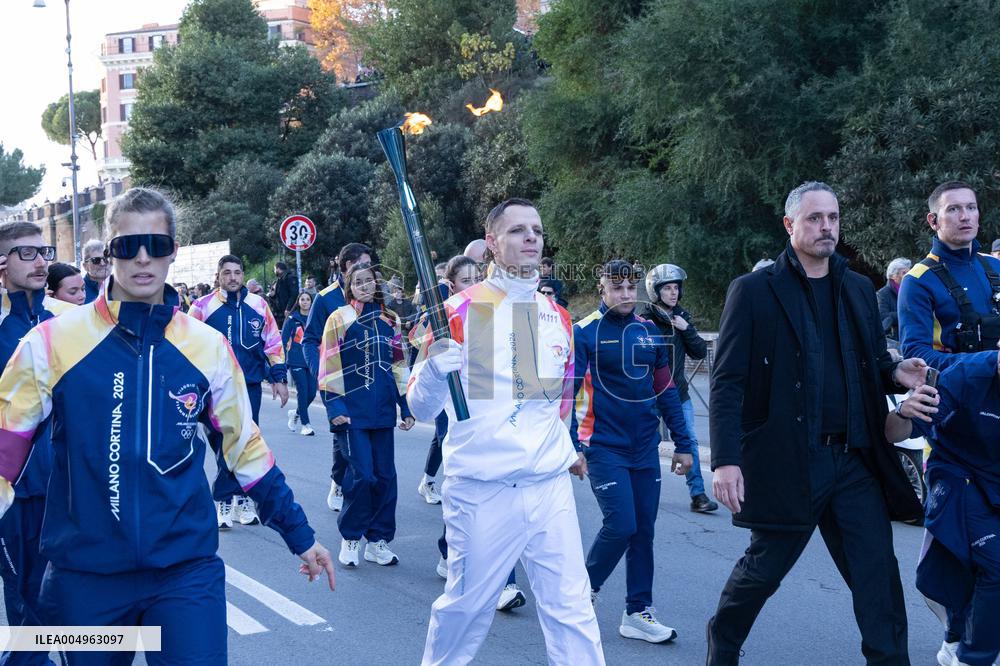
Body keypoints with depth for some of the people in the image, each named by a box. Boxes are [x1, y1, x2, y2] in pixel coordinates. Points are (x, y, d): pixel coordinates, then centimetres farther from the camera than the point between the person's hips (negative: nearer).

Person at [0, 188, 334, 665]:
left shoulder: (209, 347, 1)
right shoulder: (51, 342, -6)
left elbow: (244, 448, 10)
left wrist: (299, 534, 13)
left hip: (187, 568, 1)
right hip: (84, 573, 0)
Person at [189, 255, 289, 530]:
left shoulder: (258, 305, 3)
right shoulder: (203, 306, -3)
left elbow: (273, 342, 9)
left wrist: (278, 378, 8)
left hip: (250, 384, 2)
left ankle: (244, 499, 18)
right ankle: (223, 501, 8)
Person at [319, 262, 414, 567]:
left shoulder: (390, 320, 11)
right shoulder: (339, 319, -1)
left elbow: (399, 366, 15)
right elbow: (329, 367, -4)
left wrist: (406, 407, 12)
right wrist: (334, 408, -12)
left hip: (382, 410, 4)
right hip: (353, 411, -4)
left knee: (385, 476, 5)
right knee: (362, 474, -9)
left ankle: (378, 541, 17)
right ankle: (350, 539, 9)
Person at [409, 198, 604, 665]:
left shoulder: (557, 316, 10)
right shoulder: (460, 311, -6)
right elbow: (422, 407, -9)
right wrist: (434, 370, -27)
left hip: (551, 486, 4)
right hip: (481, 490, -4)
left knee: (571, 606, 4)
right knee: (466, 605, 7)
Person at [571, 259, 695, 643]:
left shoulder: (649, 331, 8)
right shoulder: (584, 332, -8)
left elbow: (666, 391, 12)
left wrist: (683, 444, 12)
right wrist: (569, 445, -17)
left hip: (645, 448, 5)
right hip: (604, 448, -5)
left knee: (644, 530, 6)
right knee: (621, 525, -12)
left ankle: (638, 614, 16)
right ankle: (585, 588, 14)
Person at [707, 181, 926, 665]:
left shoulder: (859, 289, 12)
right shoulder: (754, 291, -4)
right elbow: (727, 383, -8)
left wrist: (895, 372, -4)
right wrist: (726, 460, -17)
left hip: (855, 459, 4)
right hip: (786, 462, -4)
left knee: (878, 575, 0)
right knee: (764, 568, 10)